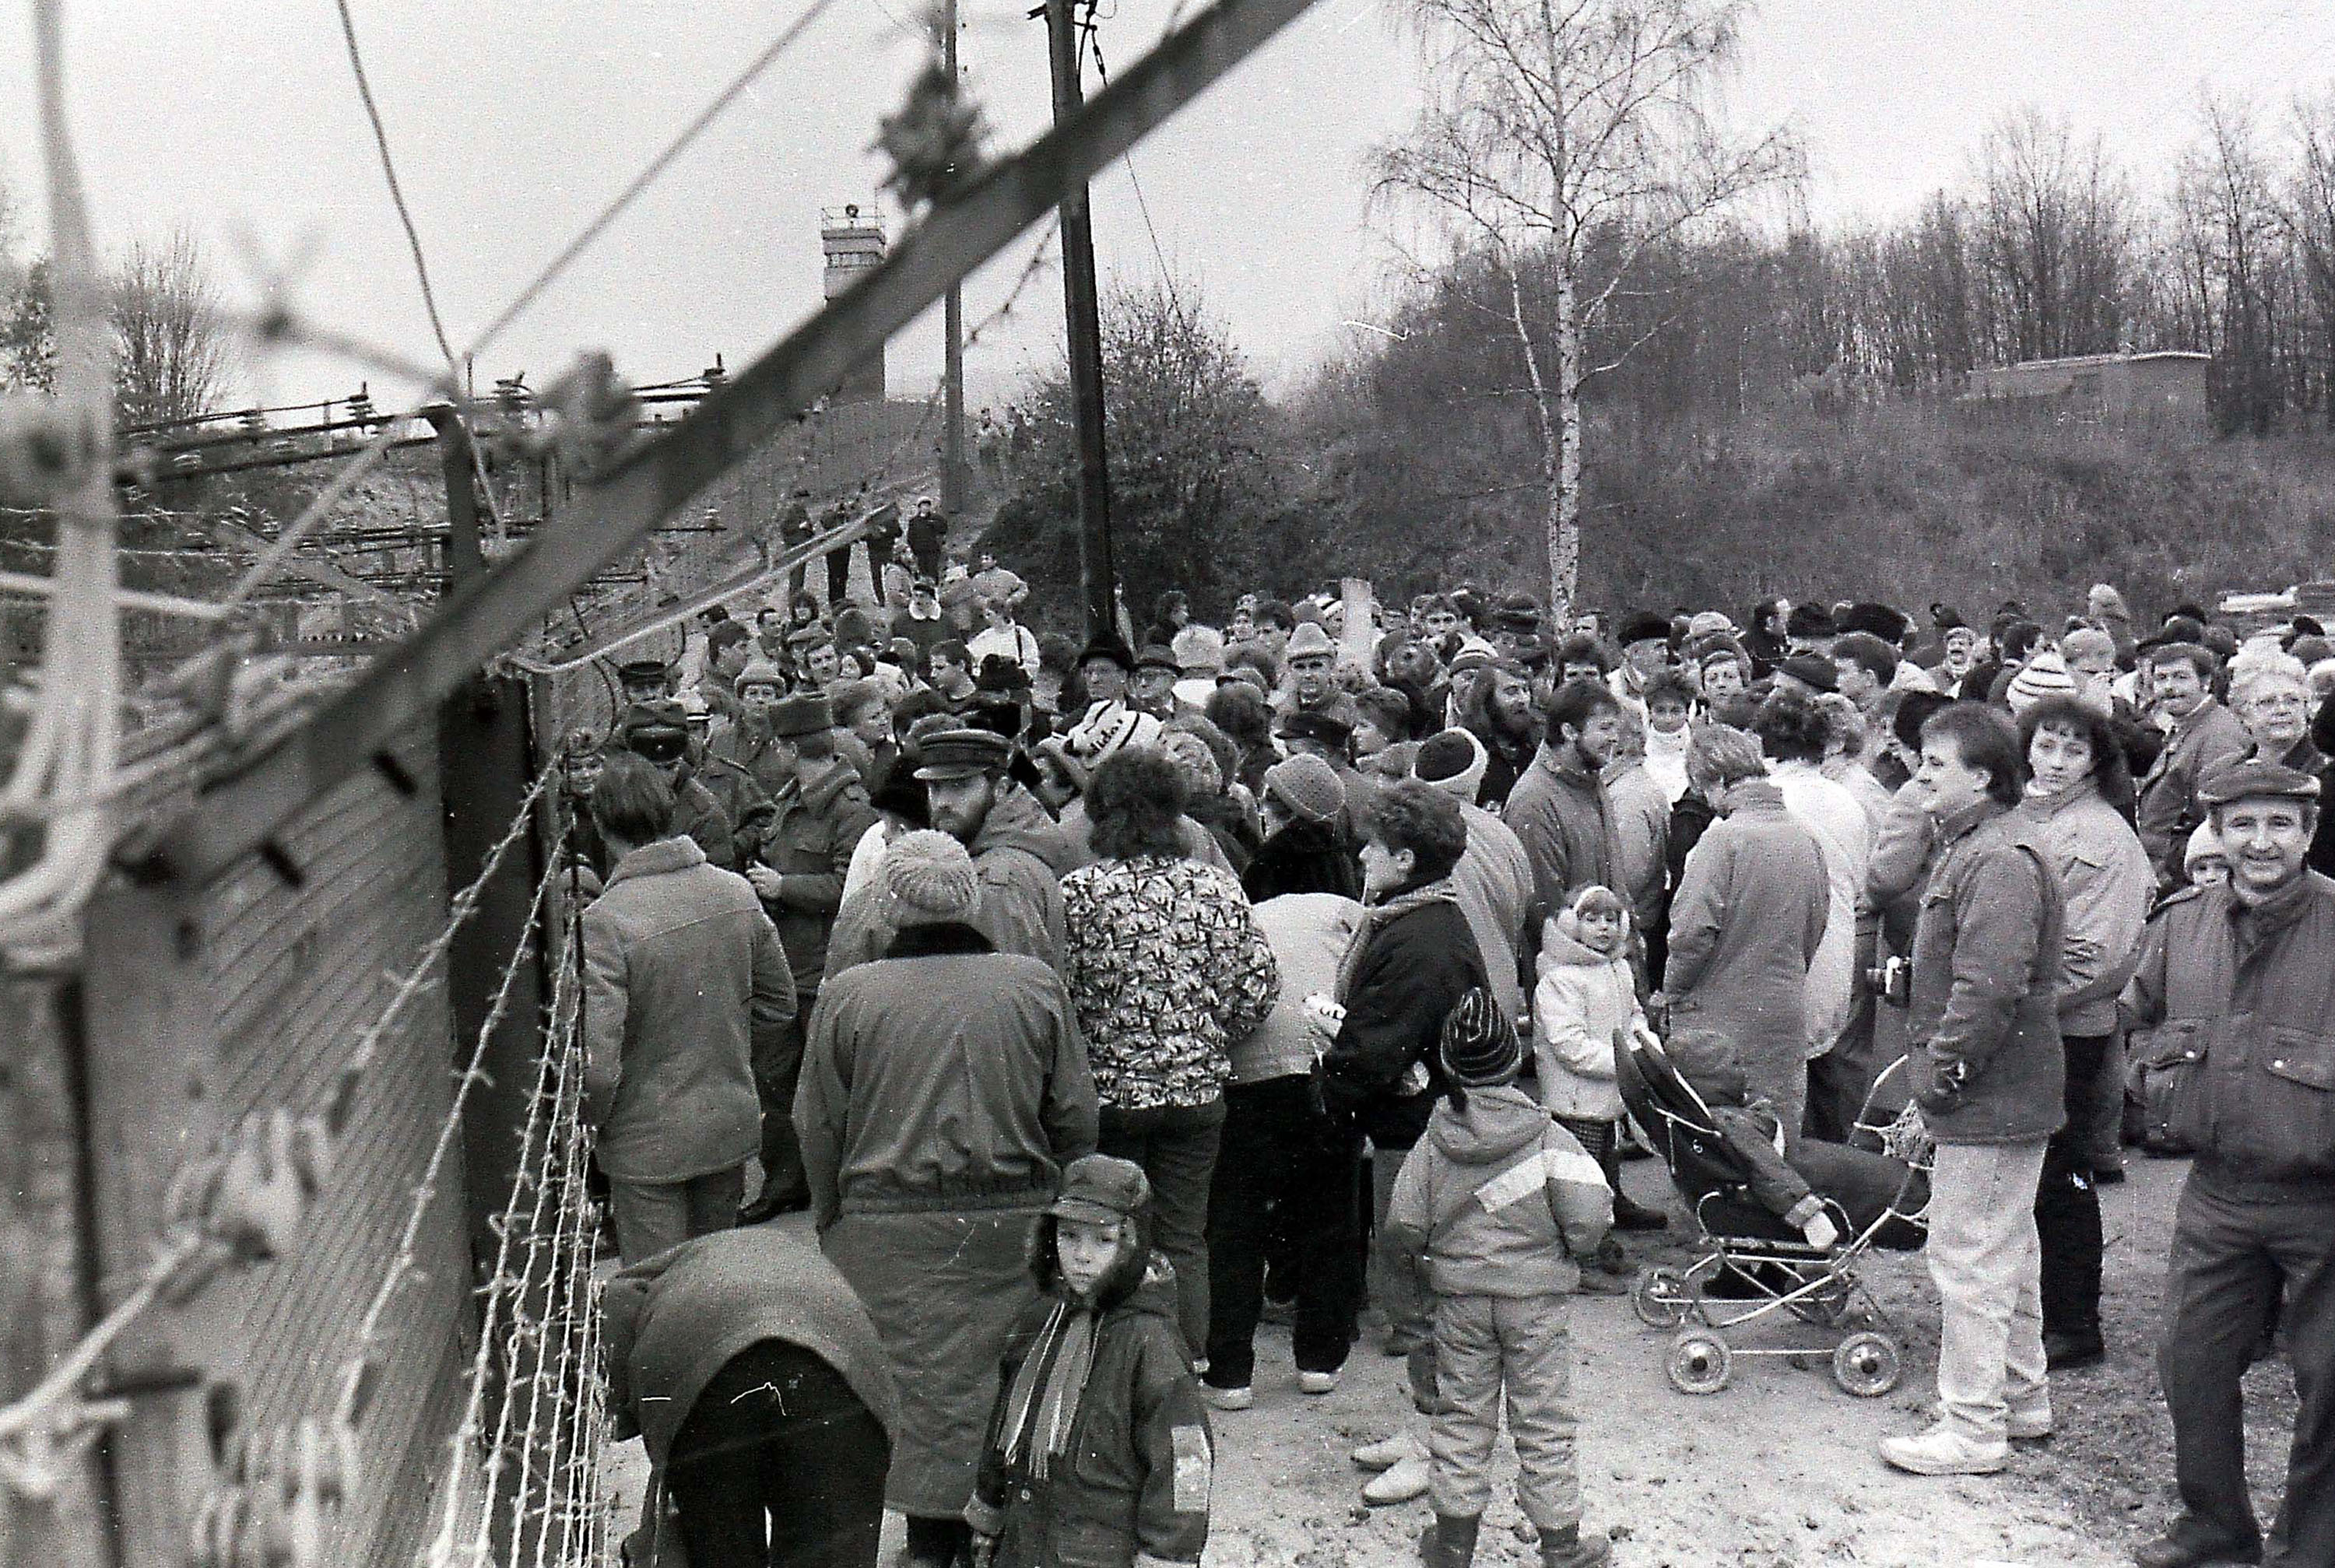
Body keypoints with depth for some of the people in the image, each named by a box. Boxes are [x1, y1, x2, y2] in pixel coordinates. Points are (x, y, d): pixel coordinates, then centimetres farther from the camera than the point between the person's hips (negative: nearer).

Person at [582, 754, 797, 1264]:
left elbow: (597, 1059, -23)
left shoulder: (602, 921, -21)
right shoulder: (737, 892, -4)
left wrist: (592, 1121, -4)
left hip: (648, 1142, -5)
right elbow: (780, 1004, 6)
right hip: (733, 1126, 5)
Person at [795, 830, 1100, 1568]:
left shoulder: (847, 995, -5)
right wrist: (1064, 1205, 17)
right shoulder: (1035, 985, -2)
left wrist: (829, 1219, 15)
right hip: (1013, 1218, 1)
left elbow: (818, 1127, 1)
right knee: (1001, 1364, 10)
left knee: (919, 1373, 8)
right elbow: (1075, 1117, 2)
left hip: (891, 1226, -1)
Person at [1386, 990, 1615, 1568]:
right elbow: (1589, 1215, -16)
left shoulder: (1434, 1141, -5)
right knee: (1543, 1418, 8)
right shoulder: (1546, 1137, -11)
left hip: (1459, 1297, 2)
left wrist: (1432, 1254, 16)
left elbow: (1402, 1223, -4)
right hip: (1536, 1295, -2)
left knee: (1460, 1413, 12)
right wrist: (1572, 1249, 5)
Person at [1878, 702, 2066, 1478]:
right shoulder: (1972, 847, 15)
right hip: (2011, 1093, 11)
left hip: (1990, 1100, -11)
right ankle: (2023, 1397, 35)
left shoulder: (2001, 860, -21)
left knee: (1969, 1257, -4)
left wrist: (1941, 1068, -19)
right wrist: (1934, 1067, 17)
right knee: (2009, 1251, 21)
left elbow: (1990, 986, -28)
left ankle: (1974, 1428, 5)